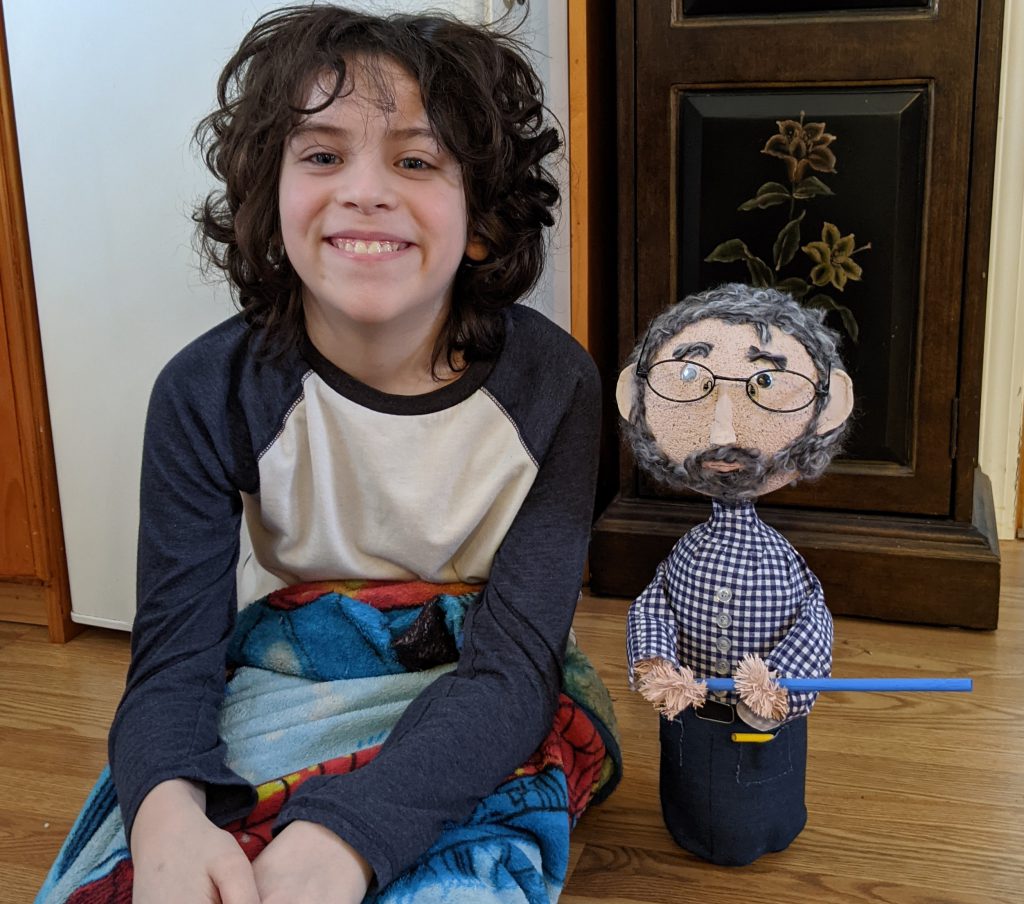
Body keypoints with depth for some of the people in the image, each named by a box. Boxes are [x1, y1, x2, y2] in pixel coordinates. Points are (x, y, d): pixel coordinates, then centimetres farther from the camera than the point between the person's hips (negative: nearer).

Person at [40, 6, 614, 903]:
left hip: (490, 737, 0)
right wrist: (169, 816, -42)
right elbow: (174, 655, -18)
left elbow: (513, 665, -23)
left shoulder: (551, 385, -16)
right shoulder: (209, 394, -13)